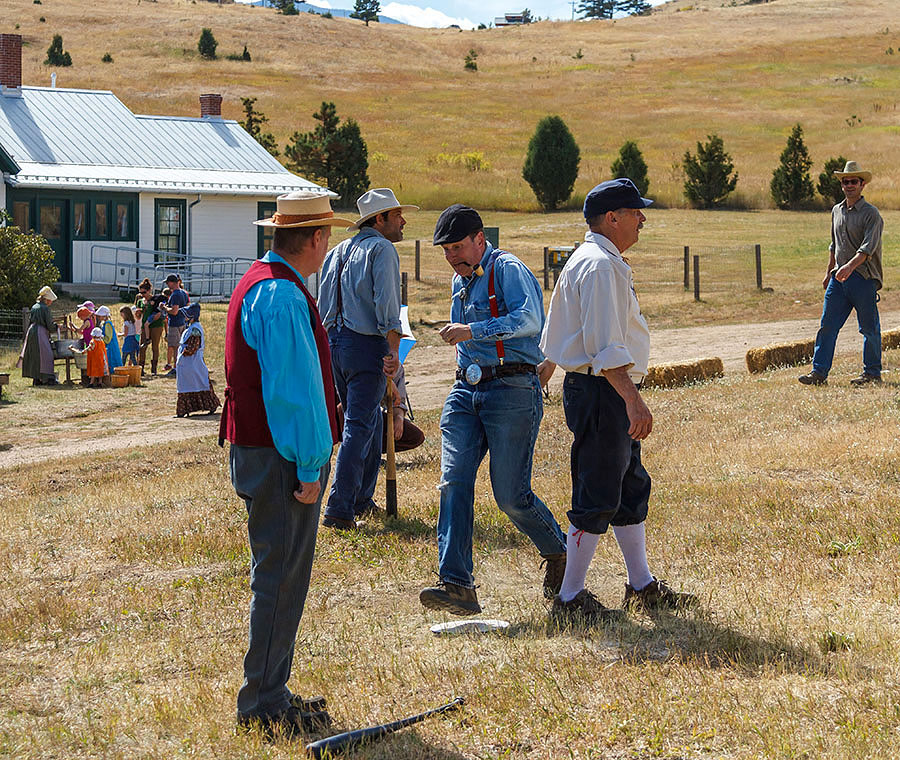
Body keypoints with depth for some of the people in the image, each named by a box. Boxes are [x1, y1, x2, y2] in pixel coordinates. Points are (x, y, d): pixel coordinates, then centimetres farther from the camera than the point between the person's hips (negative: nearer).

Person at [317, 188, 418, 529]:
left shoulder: (337, 252, 17)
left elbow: (322, 306, 18)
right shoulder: (382, 249, -7)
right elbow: (387, 303, -16)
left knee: (367, 420, 20)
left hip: (332, 343, 8)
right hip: (366, 345, -8)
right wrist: (393, 351, -17)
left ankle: (361, 500, 25)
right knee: (360, 427, -7)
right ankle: (339, 508, -12)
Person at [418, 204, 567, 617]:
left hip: (511, 391, -7)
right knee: (453, 482, -10)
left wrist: (473, 330, -26)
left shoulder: (508, 269, -7)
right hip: (466, 392, 8)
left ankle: (558, 554, 23)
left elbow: (529, 318, -24)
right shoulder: (460, 281, 20)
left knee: (511, 495, -6)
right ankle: (456, 584, -15)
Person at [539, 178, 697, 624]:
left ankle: (642, 586, 24)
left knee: (631, 488, 16)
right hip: (602, 391, -11)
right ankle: (570, 598, 0)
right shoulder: (602, 265, -17)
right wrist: (633, 399, -31)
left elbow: (553, 339, 24)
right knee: (598, 497, -6)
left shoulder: (585, 261, 18)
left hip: (605, 394, 11)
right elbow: (605, 345, -26)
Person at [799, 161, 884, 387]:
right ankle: (819, 372, -2)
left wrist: (850, 266, -33)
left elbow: (868, 248, -20)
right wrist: (830, 272, 26)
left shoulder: (871, 214, -8)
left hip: (864, 277, -6)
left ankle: (873, 373, 12)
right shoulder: (837, 211, 14)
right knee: (828, 325, -1)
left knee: (869, 328, 2)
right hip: (840, 277, 6)